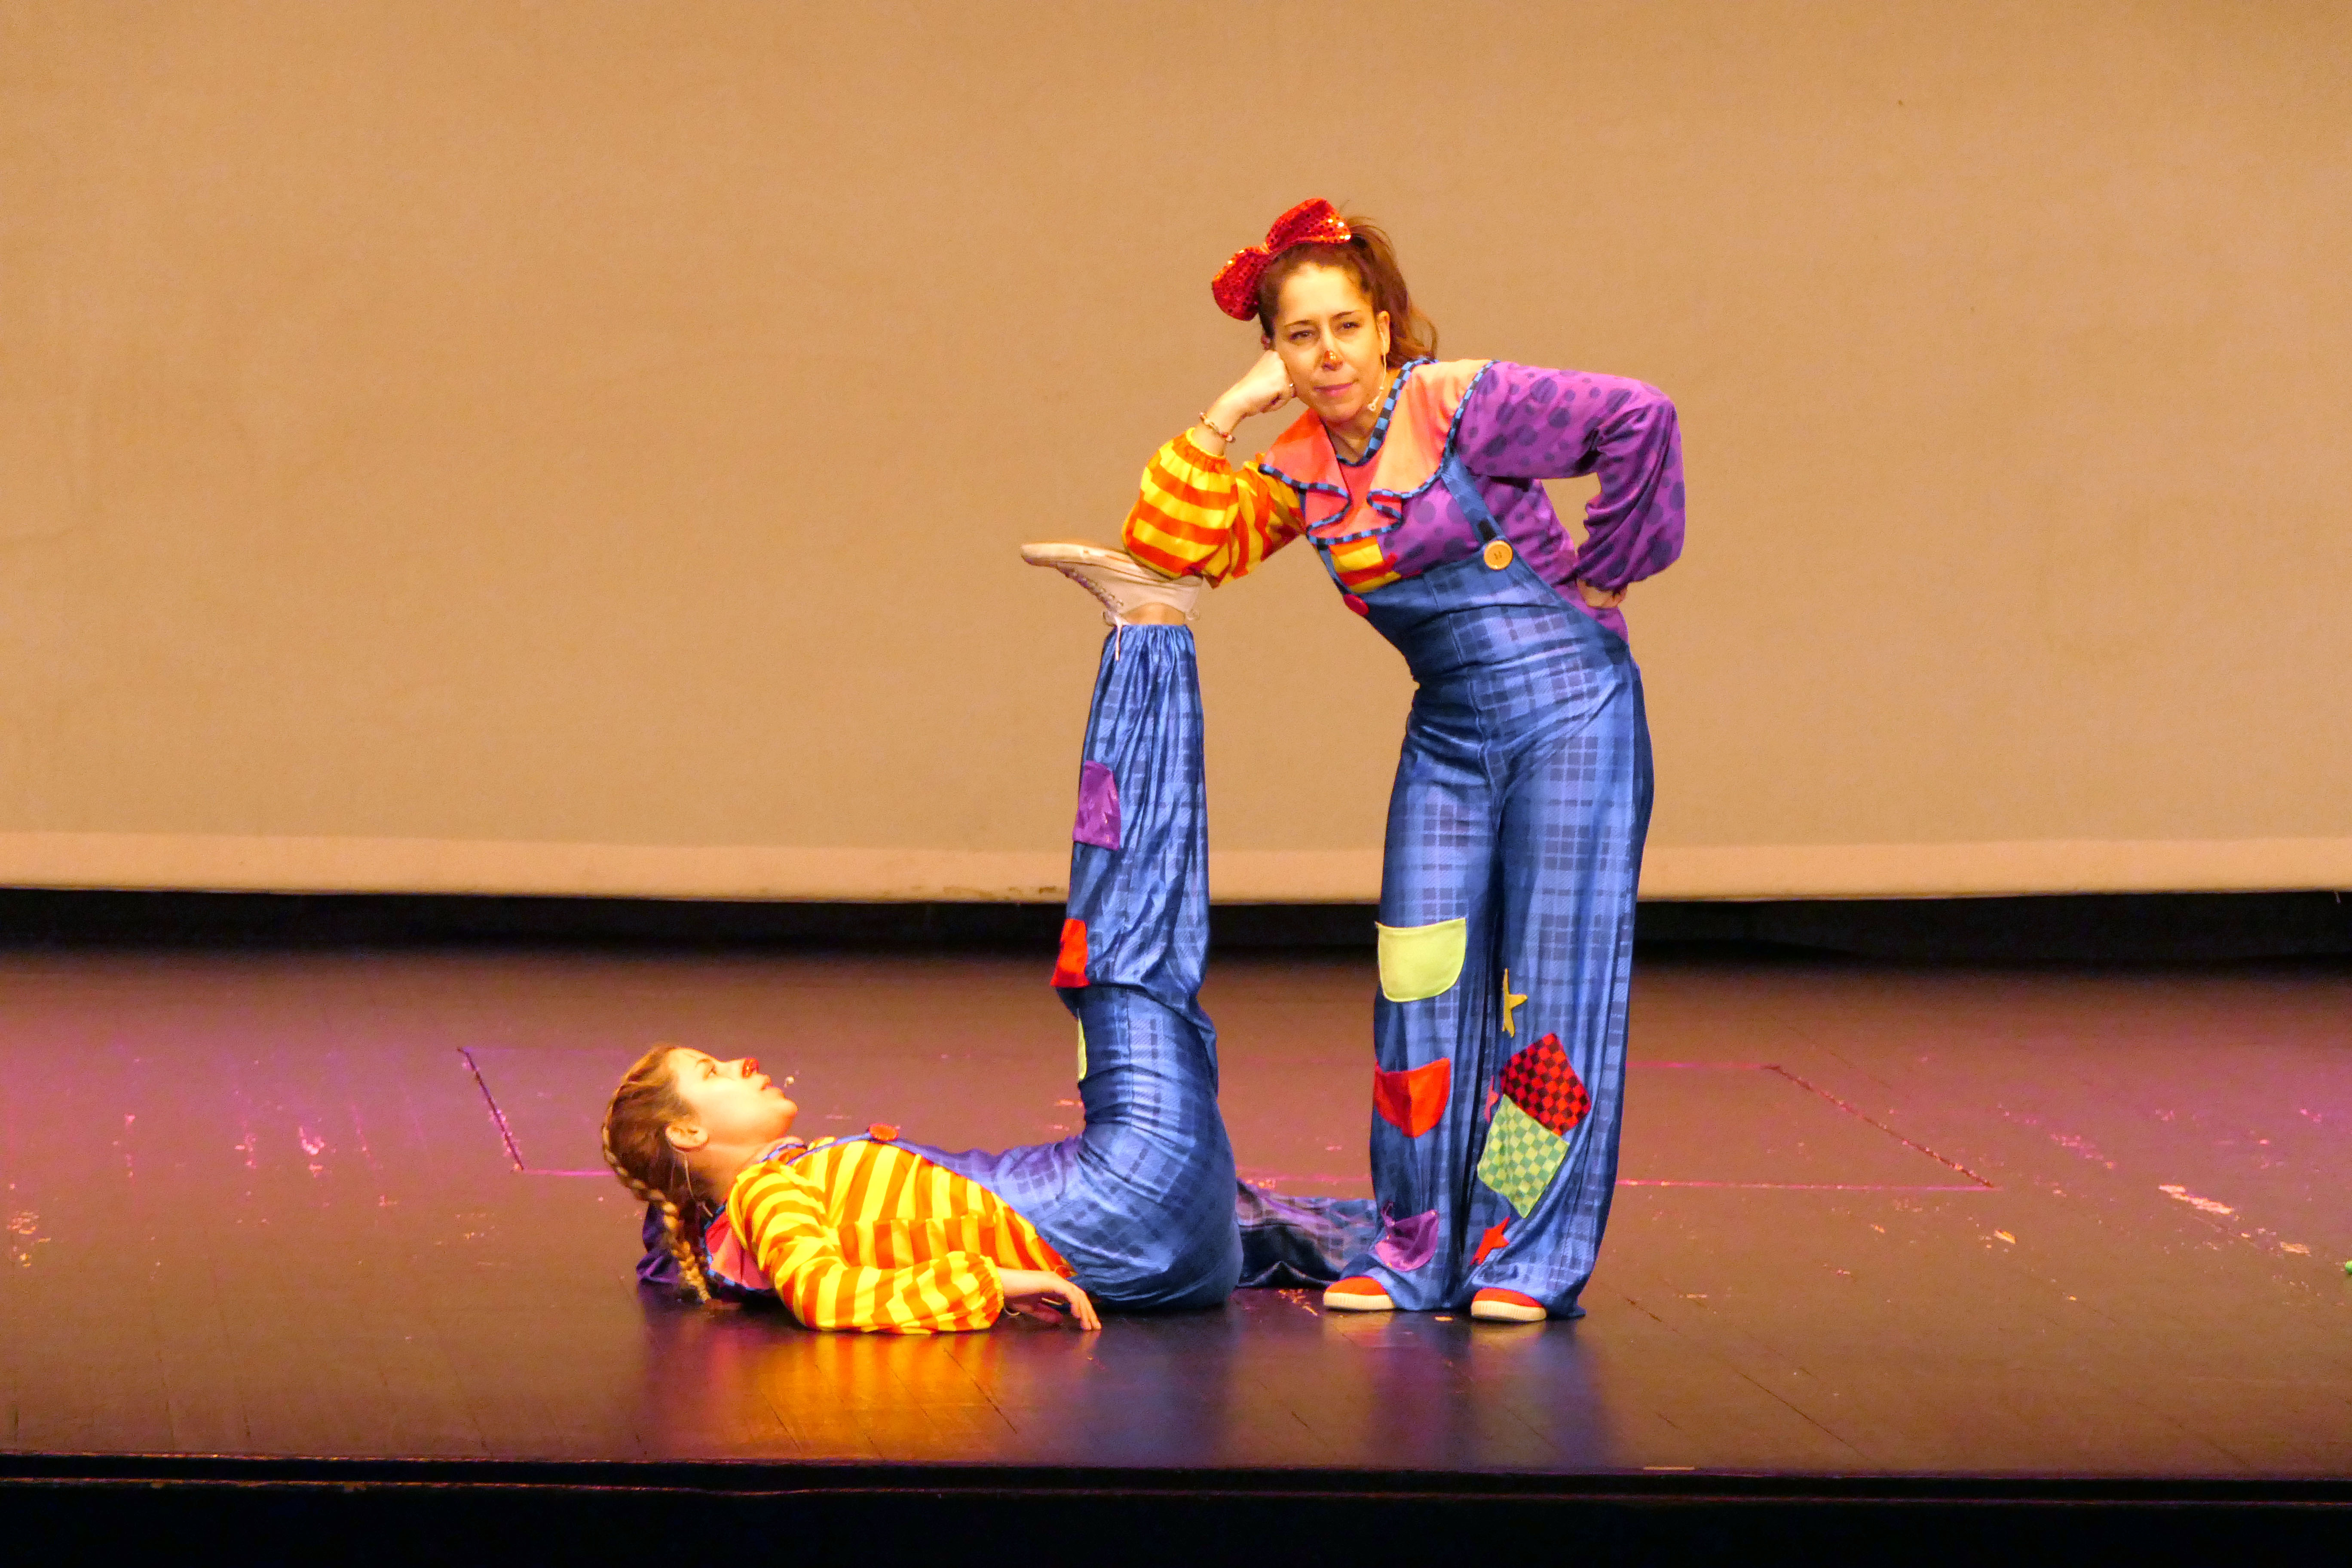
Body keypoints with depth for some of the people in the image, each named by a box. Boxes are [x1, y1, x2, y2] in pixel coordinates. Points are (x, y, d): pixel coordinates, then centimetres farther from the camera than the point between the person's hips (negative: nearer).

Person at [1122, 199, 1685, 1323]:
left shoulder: (1461, 403, -12)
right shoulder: (1301, 468, 7)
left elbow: (1639, 417, -19)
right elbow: (1170, 550, 2)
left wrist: (1601, 570, -11)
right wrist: (1225, 416, -4)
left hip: (1569, 711, -6)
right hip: (1448, 732, 6)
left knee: (1553, 978, -3)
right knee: (1421, 983, 2)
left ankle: (1532, 1254, 3)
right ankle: (1419, 1249, 12)